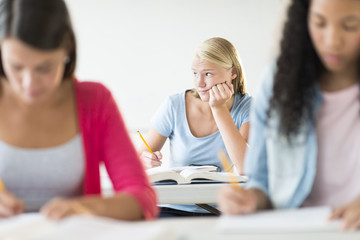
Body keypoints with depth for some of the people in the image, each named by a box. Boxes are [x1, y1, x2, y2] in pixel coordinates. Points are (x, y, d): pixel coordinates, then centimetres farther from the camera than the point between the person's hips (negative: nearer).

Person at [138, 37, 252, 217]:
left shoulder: (246, 108, -3)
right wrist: (146, 160, -23)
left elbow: (245, 167, -19)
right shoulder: (175, 106, -4)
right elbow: (140, 156, 3)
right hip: (174, 210, 0)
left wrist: (219, 109, -18)